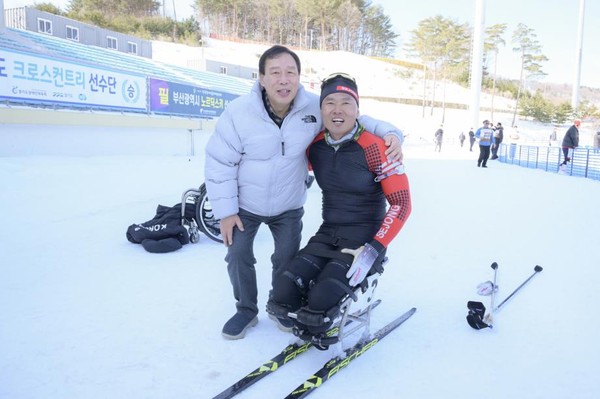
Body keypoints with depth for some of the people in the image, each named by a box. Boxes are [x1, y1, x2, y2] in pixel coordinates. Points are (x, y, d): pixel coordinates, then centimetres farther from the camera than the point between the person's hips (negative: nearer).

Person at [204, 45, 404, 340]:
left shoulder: (315, 107, -20)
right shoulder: (238, 112, -24)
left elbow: (355, 121, -5)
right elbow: (219, 163, -16)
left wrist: (389, 133, -24)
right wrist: (226, 211, -15)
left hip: (289, 207, 1)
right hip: (244, 205, -1)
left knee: (287, 259, 10)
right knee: (238, 256, 4)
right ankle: (246, 310, 30)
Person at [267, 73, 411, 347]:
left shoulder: (373, 147, -15)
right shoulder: (315, 146, 1)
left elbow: (401, 203, -14)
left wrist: (373, 251, -22)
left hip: (364, 239, -4)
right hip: (327, 235, 5)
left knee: (319, 303, -24)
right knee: (283, 294, -16)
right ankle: (313, 324, 15)